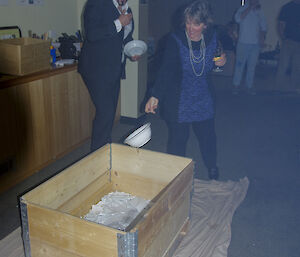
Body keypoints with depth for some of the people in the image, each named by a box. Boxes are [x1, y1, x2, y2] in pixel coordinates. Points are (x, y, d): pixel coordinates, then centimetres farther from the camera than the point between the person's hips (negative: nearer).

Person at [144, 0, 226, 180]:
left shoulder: (212, 37, -5)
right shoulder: (176, 39, -18)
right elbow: (166, 69, -26)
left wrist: (221, 62, -10)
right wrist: (155, 96, -37)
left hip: (203, 97, 4)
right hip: (178, 99, -3)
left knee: (207, 134, 13)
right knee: (178, 137, 2)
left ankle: (212, 168, 40)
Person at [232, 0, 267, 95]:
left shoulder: (259, 12, 11)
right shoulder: (243, 9, 1)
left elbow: (263, 27, 13)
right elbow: (238, 19, -20)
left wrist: (262, 37, -4)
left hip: (256, 44, 3)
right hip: (243, 42, -3)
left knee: (252, 66, 5)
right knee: (239, 64, -2)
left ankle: (249, 85, 13)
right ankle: (236, 85, 7)